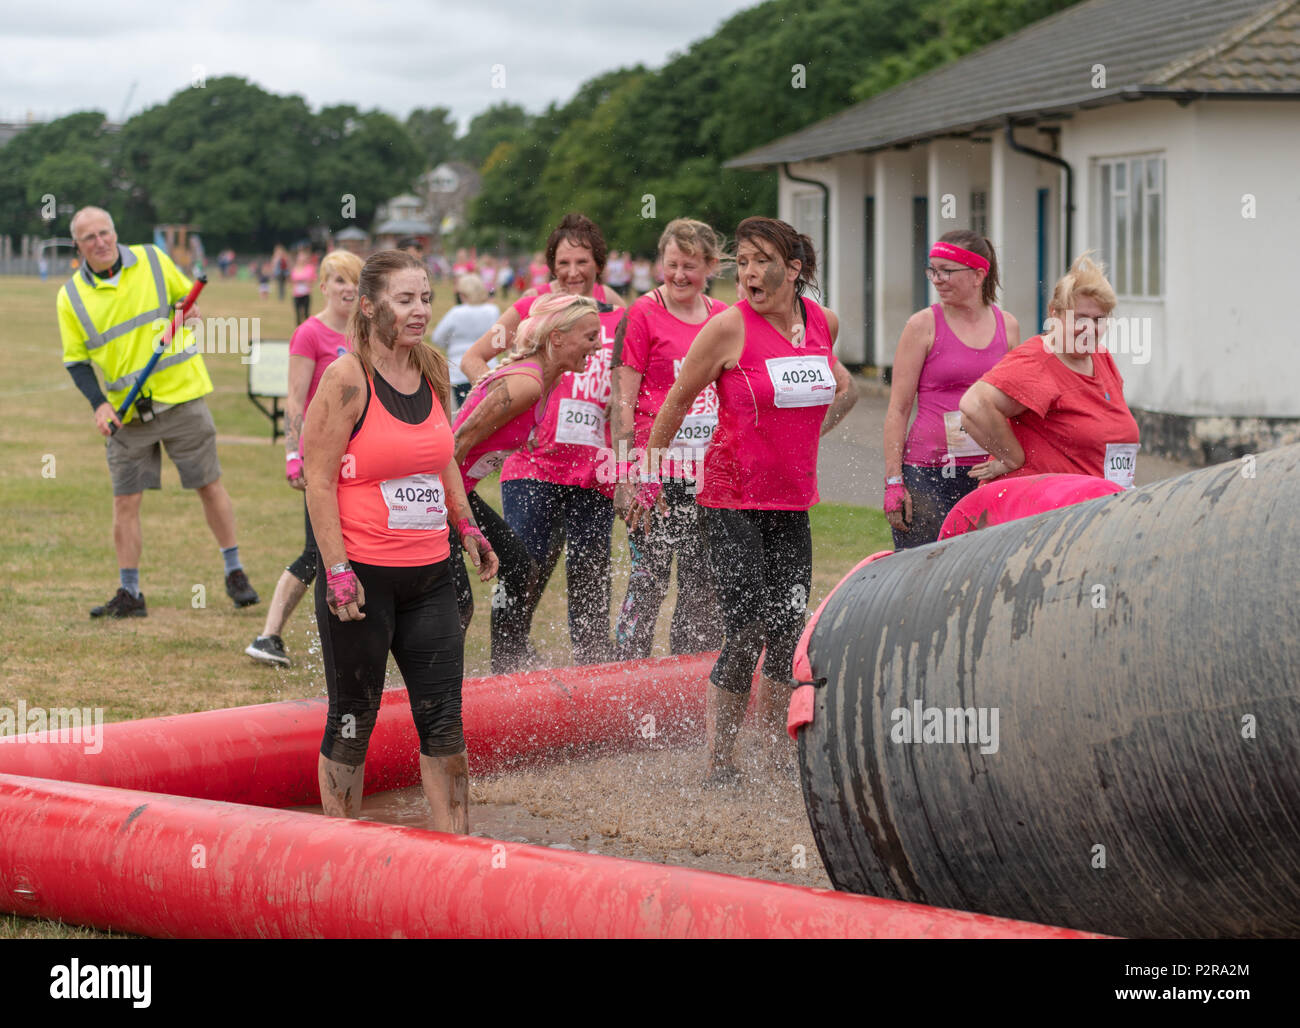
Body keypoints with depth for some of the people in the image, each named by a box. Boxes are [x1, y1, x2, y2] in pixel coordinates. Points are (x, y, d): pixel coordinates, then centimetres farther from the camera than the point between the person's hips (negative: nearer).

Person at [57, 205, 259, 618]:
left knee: (210, 486, 4)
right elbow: (76, 360, 4)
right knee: (125, 501, -1)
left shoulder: (152, 260, -1)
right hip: (125, 411, 1)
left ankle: (234, 572, 18)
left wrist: (190, 310, -7)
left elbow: (187, 294, 16)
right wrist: (99, 404, -10)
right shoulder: (71, 296, -1)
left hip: (181, 395, 0)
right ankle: (129, 593, 8)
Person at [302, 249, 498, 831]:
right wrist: (338, 573, -17)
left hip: (429, 574, 6)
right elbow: (319, 480, -13)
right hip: (361, 575, -6)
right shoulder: (347, 378, -12)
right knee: (352, 722, 4)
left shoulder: (433, 371, 8)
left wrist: (467, 528, 17)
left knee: (444, 718, 5)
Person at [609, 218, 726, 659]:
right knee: (649, 578, -5)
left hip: (709, 471, 5)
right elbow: (622, 401, -7)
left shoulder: (723, 317, 11)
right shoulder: (642, 314, -4)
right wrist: (625, 476, -13)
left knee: (704, 585, 7)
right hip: (656, 470, -5)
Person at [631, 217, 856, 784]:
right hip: (732, 499, -5)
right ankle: (718, 763, -1)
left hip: (791, 502, 5)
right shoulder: (730, 327, -12)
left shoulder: (823, 322, 2)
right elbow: (677, 400, -2)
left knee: (787, 630, 7)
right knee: (747, 634, -11)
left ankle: (777, 752, 24)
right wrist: (650, 477, 2)